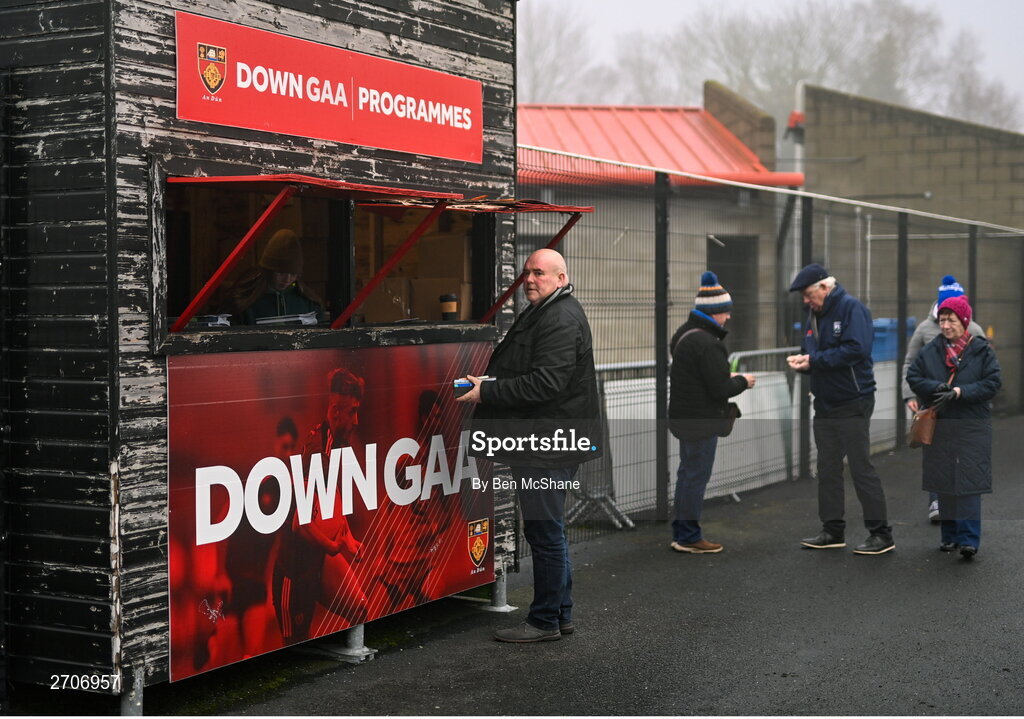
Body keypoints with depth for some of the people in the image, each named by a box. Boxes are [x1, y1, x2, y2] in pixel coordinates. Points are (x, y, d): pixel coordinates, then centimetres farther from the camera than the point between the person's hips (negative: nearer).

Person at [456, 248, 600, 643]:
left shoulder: (561, 321, -16)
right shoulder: (541, 313, 19)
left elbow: (545, 384, -26)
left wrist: (486, 392, -22)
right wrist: (485, 384, 13)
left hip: (548, 448, -11)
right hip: (544, 443, 11)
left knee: (545, 532, -4)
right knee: (548, 530, 17)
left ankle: (545, 621, 4)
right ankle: (561, 614, 27)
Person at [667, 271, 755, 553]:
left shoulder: (683, 333, 10)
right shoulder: (707, 343, -23)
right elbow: (721, 389, -23)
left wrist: (728, 377, 13)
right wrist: (742, 381, -4)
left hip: (683, 414, 10)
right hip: (701, 420, -10)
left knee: (687, 472, 17)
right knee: (697, 476, -2)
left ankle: (681, 532, 26)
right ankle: (689, 536, 5)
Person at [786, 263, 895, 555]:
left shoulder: (851, 308, -13)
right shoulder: (815, 314, 14)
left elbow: (856, 349, -24)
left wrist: (814, 360, -20)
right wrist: (803, 362, -5)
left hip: (852, 403, -9)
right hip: (825, 404, 9)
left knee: (861, 468, -6)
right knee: (828, 468, 11)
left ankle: (881, 534, 0)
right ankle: (833, 531, 20)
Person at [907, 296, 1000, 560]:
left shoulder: (981, 350, -1)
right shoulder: (931, 350, 7)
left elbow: (993, 382, -6)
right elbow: (913, 376, 6)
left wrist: (959, 392, -16)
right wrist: (936, 387, -13)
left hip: (972, 427, -3)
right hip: (939, 426, 3)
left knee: (969, 481, -9)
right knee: (944, 482, 7)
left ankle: (969, 539, -9)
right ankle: (950, 535, 18)